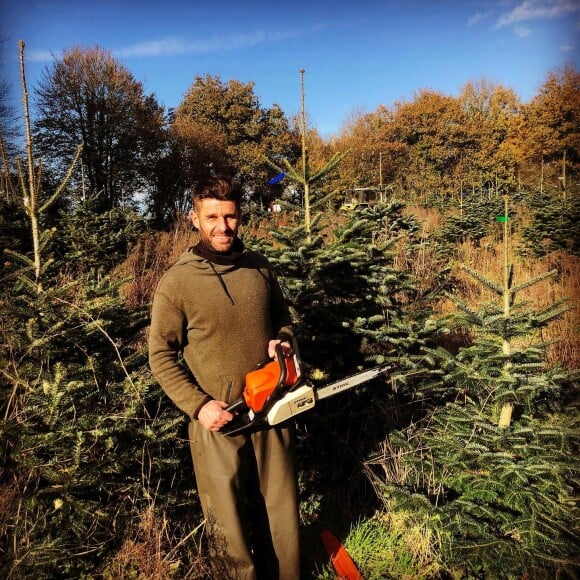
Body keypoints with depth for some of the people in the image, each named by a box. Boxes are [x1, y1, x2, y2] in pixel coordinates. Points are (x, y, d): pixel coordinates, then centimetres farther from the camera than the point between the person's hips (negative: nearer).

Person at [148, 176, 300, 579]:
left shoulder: (261, 267, 1)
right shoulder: (176, 282, -10)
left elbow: (283, 320, 14)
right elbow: (161, 357, -6)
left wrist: (285, 341, -8)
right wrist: (198, 405, -16)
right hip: (218, 420, -3)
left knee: (281, 511, 20)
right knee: (229, 522, 13)